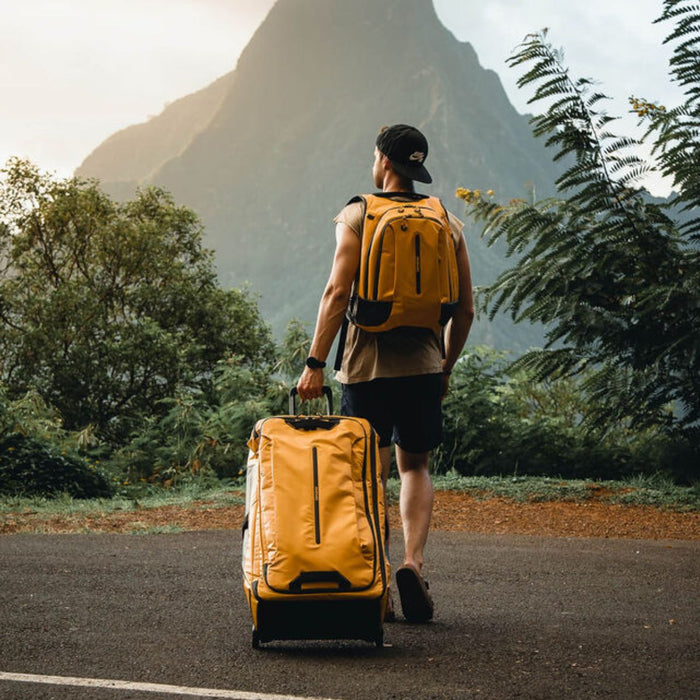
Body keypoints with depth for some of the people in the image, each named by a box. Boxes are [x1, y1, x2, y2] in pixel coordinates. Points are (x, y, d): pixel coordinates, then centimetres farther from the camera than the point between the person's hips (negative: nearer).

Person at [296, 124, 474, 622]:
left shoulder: (358, 217, -2)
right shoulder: (448, 224, 7)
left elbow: (338, 292, -12)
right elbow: (466, 308, 7)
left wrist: (315, 363, -10)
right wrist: (447, 367, 19)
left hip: (368, 363, -2)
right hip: (424, 364, 2)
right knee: (416, 467, 14)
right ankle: (413, 562, -6)